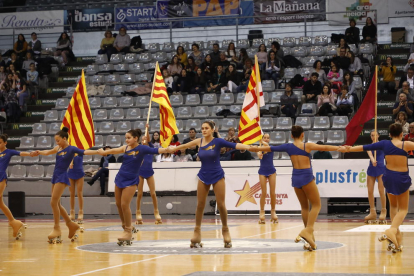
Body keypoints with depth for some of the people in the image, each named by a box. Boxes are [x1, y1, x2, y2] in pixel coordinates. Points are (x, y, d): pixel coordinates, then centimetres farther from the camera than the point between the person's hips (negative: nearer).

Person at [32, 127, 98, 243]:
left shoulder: (71, 149, -9)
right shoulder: (58, 148, 10)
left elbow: (85, 152, -21)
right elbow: (48, 152, 27)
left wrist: (98, 151, -34)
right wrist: (39, 152, 35)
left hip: (62, 177, -8)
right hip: (56, 176, 8)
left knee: (54, 202, -13)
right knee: (57, 204, 10)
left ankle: (57, 228, -4)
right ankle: (71, 225, 22)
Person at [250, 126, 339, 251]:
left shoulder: (288, 146, 5)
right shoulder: (307, 146, -7)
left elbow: (270, 148, 15)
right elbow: (325, 147, -12)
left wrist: (256, 148, 29)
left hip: (296, 179, 5)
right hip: (307, 178, -5)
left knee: (304, 207, 15)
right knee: (316, 205, 3)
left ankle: (310, 235, 14)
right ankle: (308, 230, -17)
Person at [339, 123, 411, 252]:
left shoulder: (385, 144, -3)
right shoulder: (406, 145, -11)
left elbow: (365, 147, 3)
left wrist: (349, 149, 13)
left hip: (389, 177, 3)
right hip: (402, 179, -3)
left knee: (393, 206, 22)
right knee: (403, 209, 7)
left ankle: (397, 241, 15)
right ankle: (392, 230, -23)